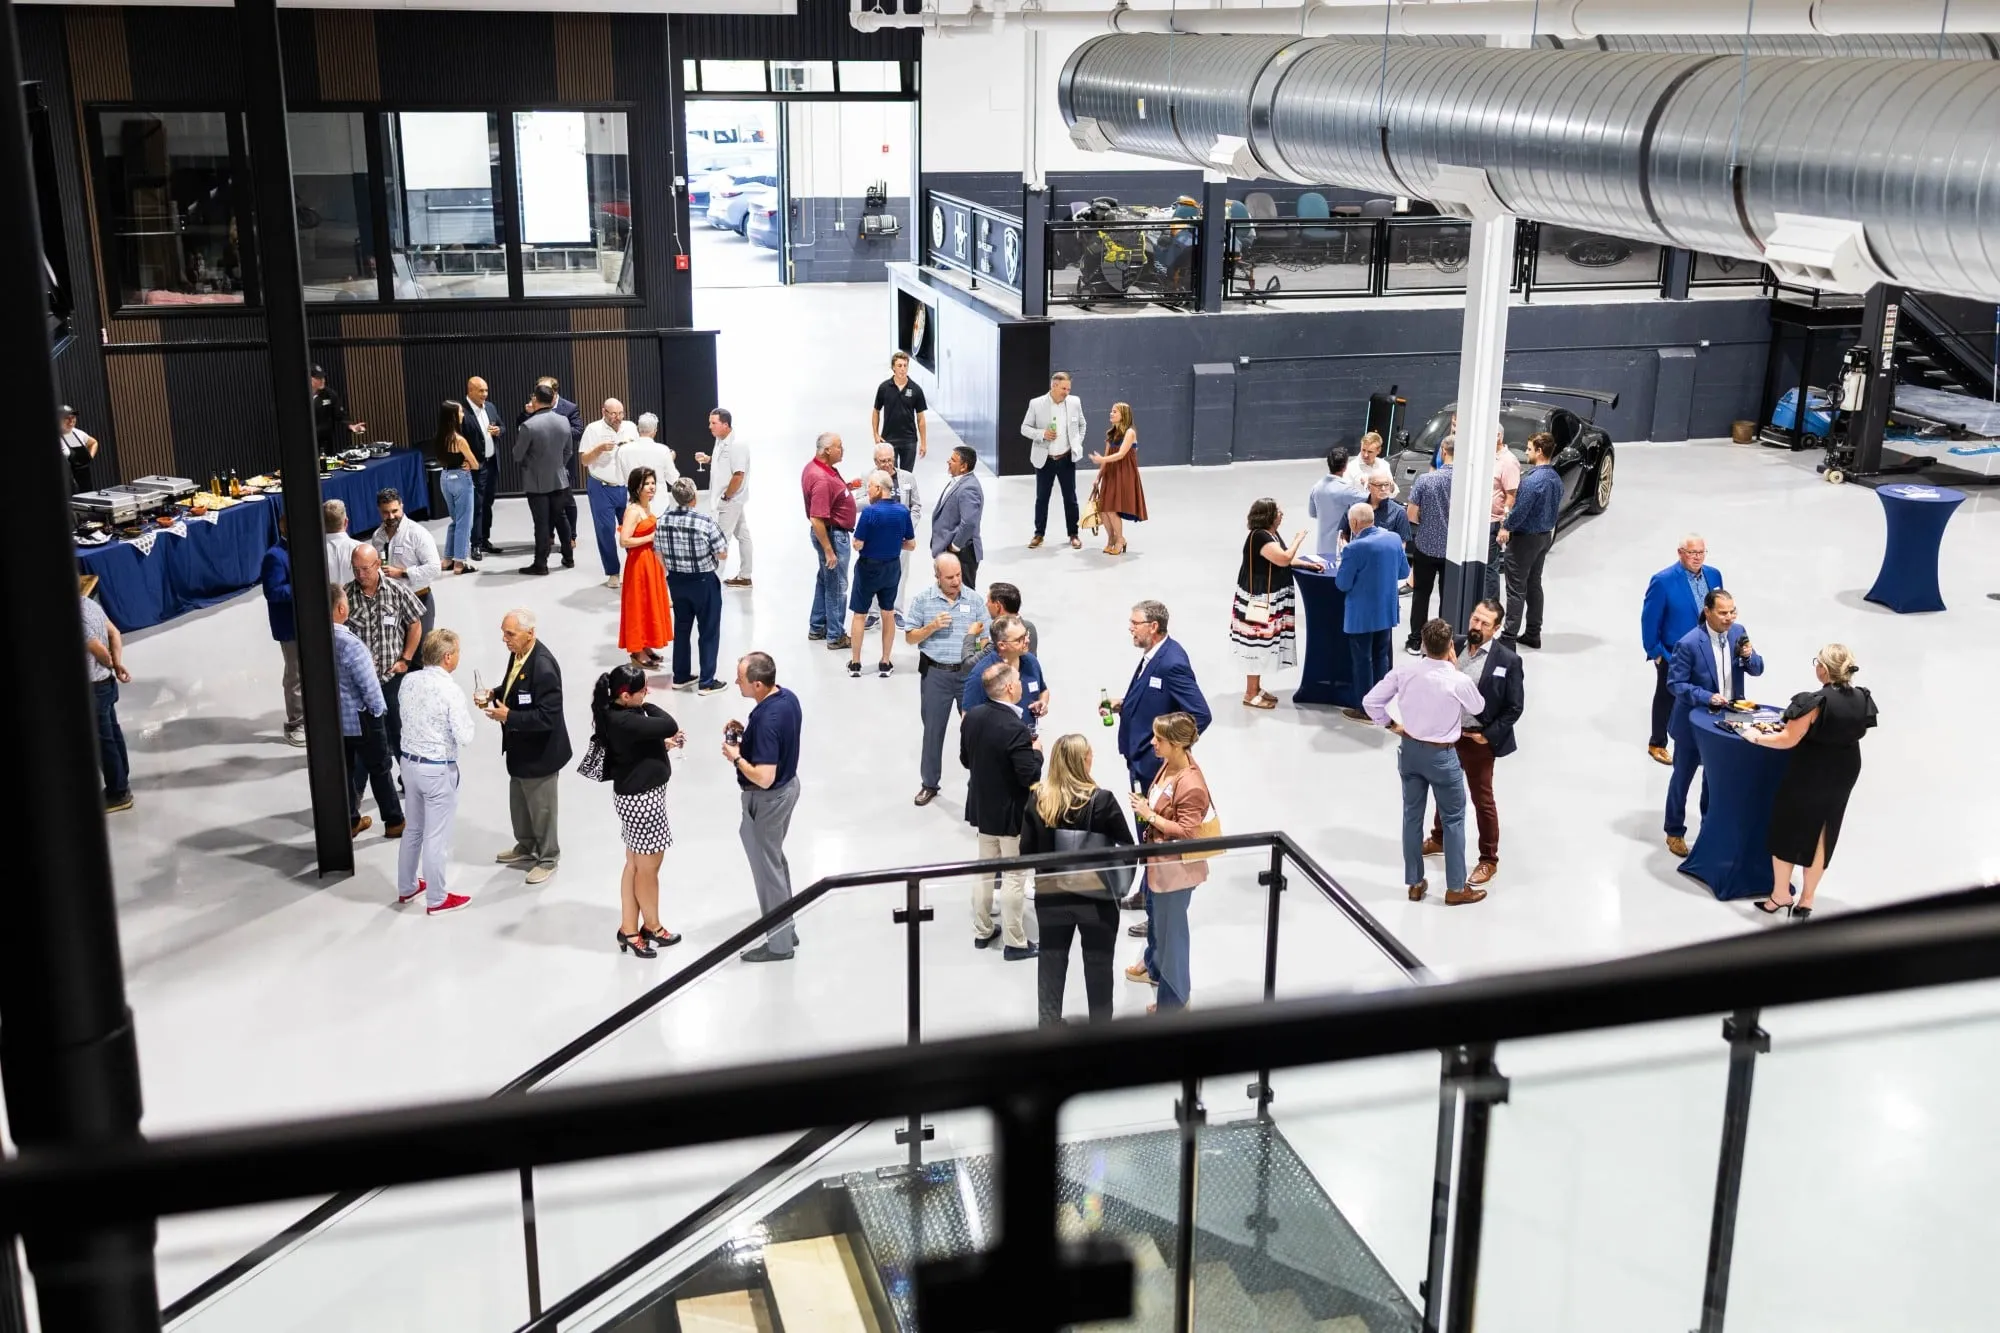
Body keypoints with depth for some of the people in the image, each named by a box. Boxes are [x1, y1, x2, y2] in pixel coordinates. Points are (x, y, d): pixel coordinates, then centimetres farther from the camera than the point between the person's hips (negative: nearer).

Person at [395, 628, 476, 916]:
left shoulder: (409, 681, -2)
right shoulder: (451, 690, -22)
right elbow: (465, 737, -19)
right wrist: (467, 716, -1)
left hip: (409, 762, 7)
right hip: (438, 770, -7)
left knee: (413, 828, 23)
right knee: (436, 836, 6)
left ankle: (406, 887, 36)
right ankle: (437, 899, 18)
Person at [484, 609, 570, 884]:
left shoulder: (543, 667, -31)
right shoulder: (518, 653, -3)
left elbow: (548, 715, -31)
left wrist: (508, 716, -29)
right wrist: (493, 696, -3)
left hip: (539, 751, -9)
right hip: (519, 747, 9)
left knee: (541, 807, 10)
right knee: (518, 800, 26)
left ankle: (547, 859, 28)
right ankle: (526, 846, 47)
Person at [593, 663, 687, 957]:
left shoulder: (620, 714, 2)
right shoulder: (624, 721, -28)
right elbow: (670, 725, -31)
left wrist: (663, 743, 2)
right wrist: (648, 706, -16)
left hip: (635, 794, 10)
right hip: (642, 799, -10)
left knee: (635, 865, 17)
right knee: (648, 868, 10)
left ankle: (629, 930, 26)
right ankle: (652, 927, 28)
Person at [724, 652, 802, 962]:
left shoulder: (766, 720, -33)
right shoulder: (788, 697, -4)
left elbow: (764, 778, -33)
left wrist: (736, 757, -18)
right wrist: (746, 733, 1)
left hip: (767, 799, -10)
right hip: (788, 785, 10)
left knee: (767, 868, 7)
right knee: (775, 859, 24)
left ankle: (779, 943, 20)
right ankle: (785, 928, 37)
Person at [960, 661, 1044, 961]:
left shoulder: (972, 717, -6)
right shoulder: (1015, 729, -28)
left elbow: (965, 759, 6)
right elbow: (1030, 776, -26)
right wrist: (1036, 752, -9)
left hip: (982, 807, 7)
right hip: (1012, 812, -7)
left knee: (985, 869, 20)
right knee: (1014, 877, 5)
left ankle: (982, 931, 33)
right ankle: (1015, 943, 15)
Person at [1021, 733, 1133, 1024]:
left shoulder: (1037, 798, -8)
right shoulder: (1101, 800, -17)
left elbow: (1026, 851, -4)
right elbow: (1127, 847, -10)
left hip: (1050, 895, 3)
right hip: (1096, 896, -3)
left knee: (1051, 963, 17)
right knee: (1098, 965, 14)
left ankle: (1049, 1027, 28)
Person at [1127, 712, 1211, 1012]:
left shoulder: (1191, 785, -30)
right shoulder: (1168, 765, -2)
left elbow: (1186, 832, -27)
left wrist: (1149, 815, -25)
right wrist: (1145, 806, 1)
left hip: (1176, 868, -10)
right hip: (1159, 860, 10)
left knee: (1170, 928, 6)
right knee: (1156, 915, 30)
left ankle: (1173, 1000, 23)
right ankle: (1155, 966, 55)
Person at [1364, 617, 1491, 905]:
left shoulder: (1404, 671, -13)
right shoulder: (1459, 681, -22)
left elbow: (1370, 701, -6)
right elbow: (1478, 708, 0)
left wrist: (1391, 725, 9)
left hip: (1410, 749, 4)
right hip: (1441, 755, -4)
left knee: (1412, 816, 16)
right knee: (1453, 820, 12)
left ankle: (1415, 884, 27)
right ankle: (1456, 889, 21)